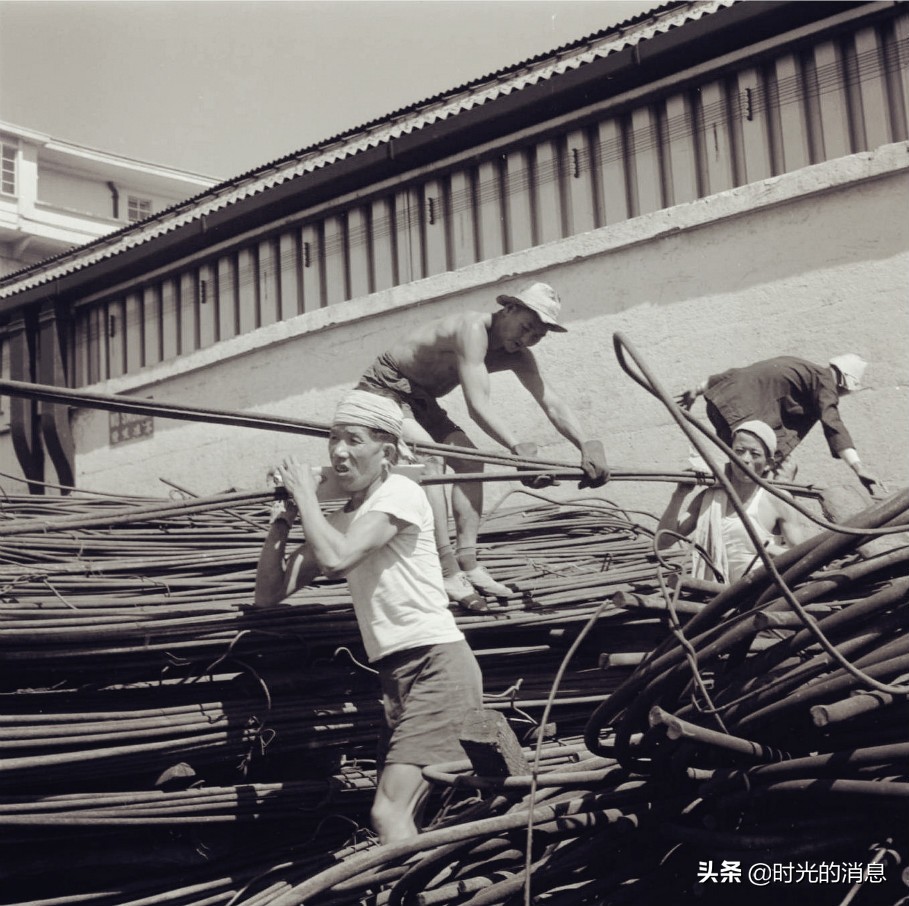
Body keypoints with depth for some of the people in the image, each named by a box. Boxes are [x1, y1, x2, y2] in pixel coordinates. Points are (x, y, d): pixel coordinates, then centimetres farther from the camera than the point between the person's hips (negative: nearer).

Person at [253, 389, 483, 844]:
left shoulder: (400, 493, -3)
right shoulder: (337, 521, 18)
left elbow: (336, 558, -19)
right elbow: (269, 594, 17)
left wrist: (305, 493, -5)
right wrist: (284, 516, 6)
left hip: (438, 665, -8)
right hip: (396, 675, 8)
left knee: (389, 813, -21)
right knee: (398, 821, 8)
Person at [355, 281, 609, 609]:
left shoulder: (517, 357, -3)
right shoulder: (474, 328, -30)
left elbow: (552, 403, -10)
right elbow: (478, 404, -38)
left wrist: (586, 445, -25)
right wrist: (517, 447, -46)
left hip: (421, 400, 9)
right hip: (384, 388, -9)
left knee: (469, 461, -5)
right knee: (429, 455, -28)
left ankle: (467, 563, -7)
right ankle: (447, 570, -33)